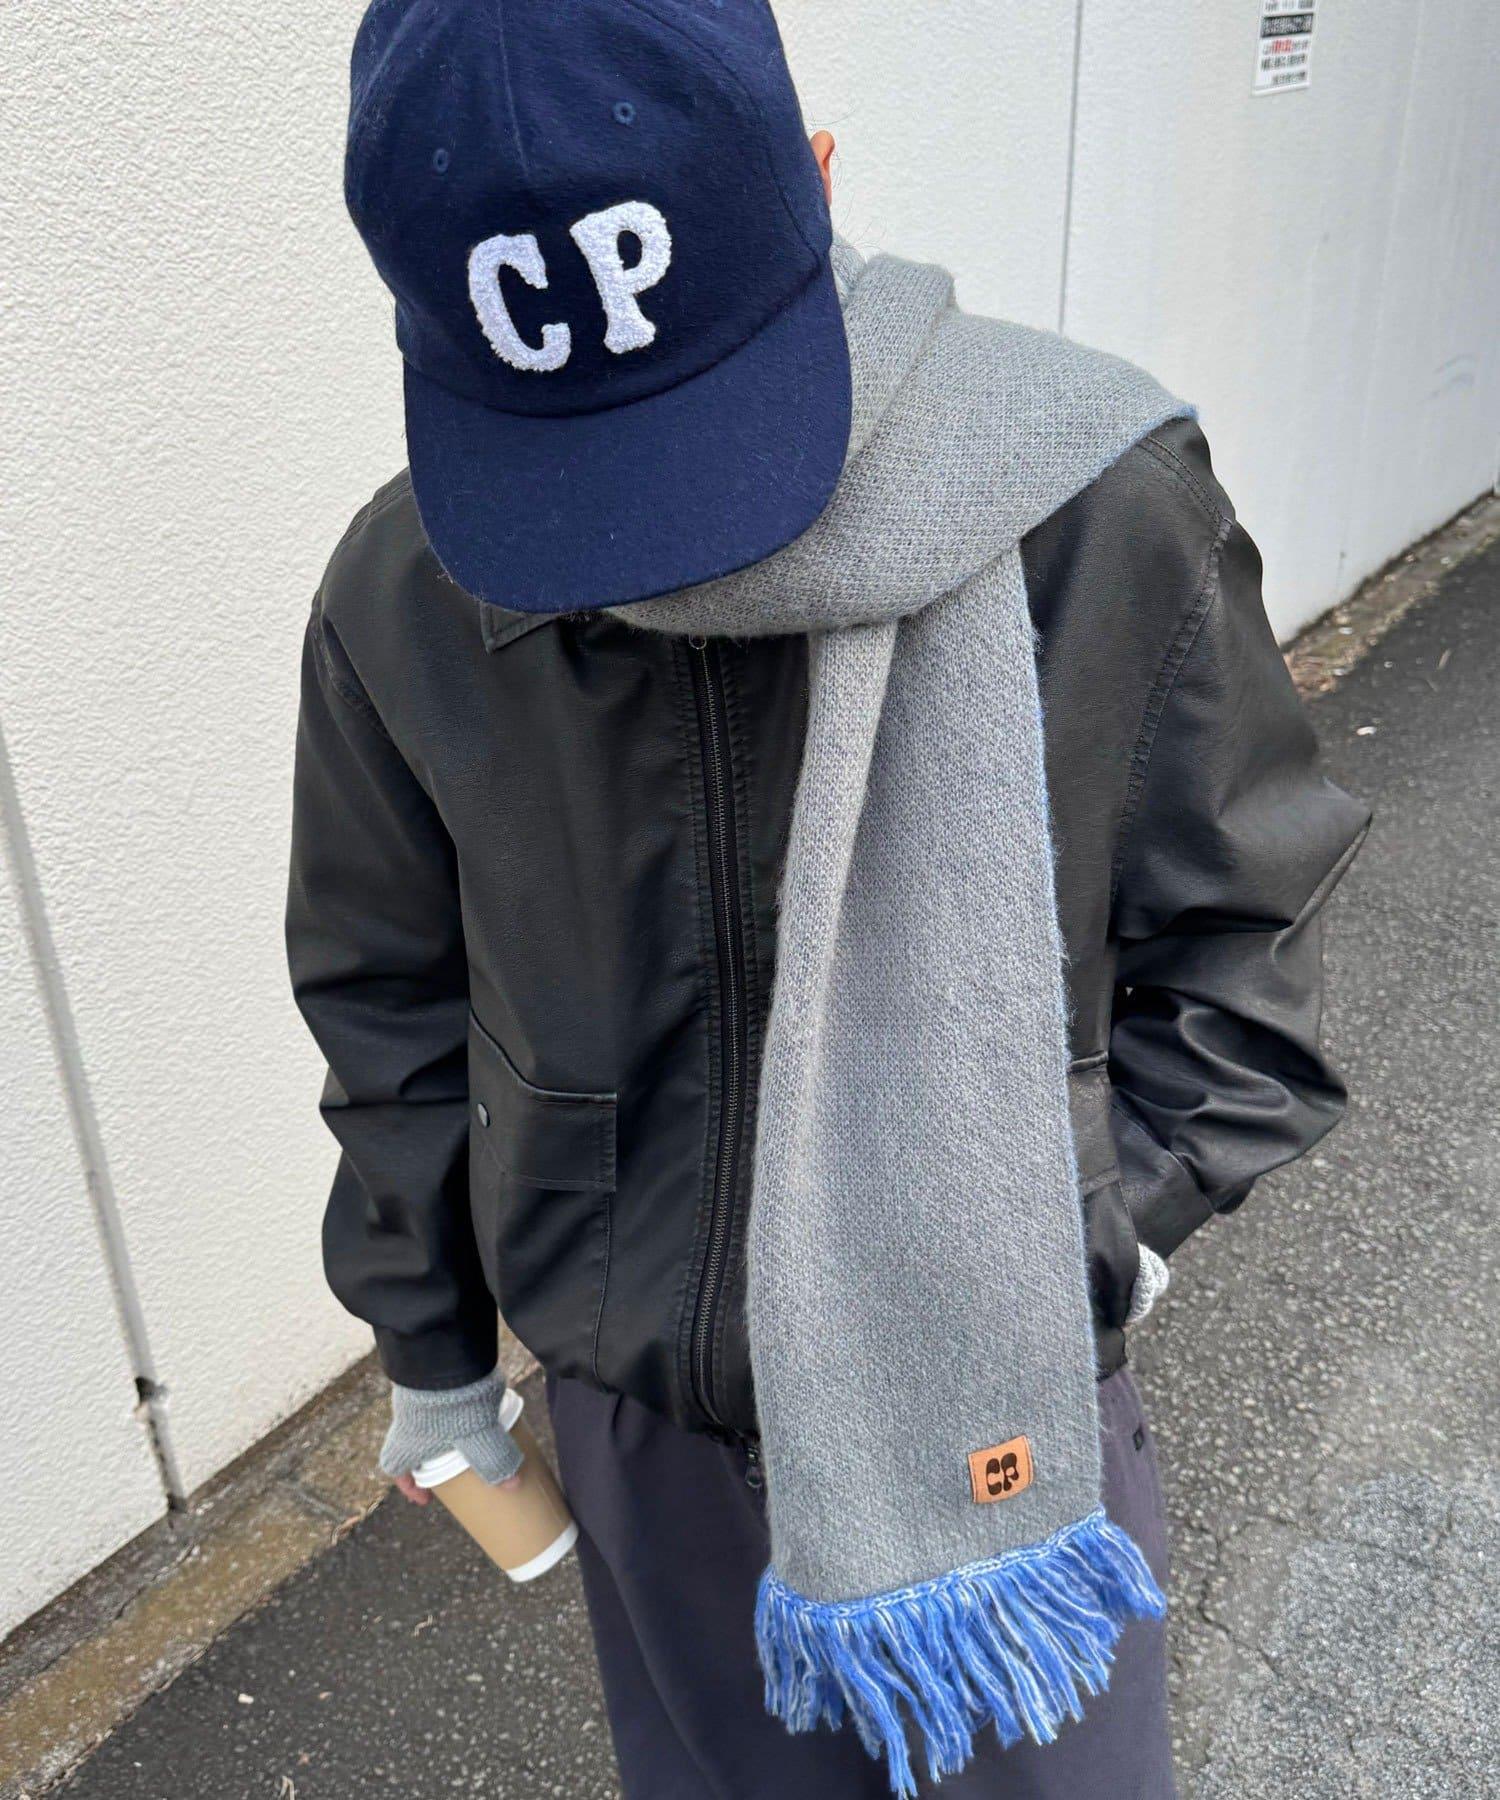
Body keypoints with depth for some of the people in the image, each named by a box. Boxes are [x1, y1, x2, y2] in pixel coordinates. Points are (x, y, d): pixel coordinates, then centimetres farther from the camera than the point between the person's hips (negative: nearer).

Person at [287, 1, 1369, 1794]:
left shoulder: (1102, 518, -20)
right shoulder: (404, 597, -13)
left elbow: (1237, 934, -7)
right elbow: (394, 1018, 1)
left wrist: (1096, 1218, -18)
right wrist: (429, 1346, 11)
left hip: (1013, 1386, -1)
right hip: (641, 1406, 3)